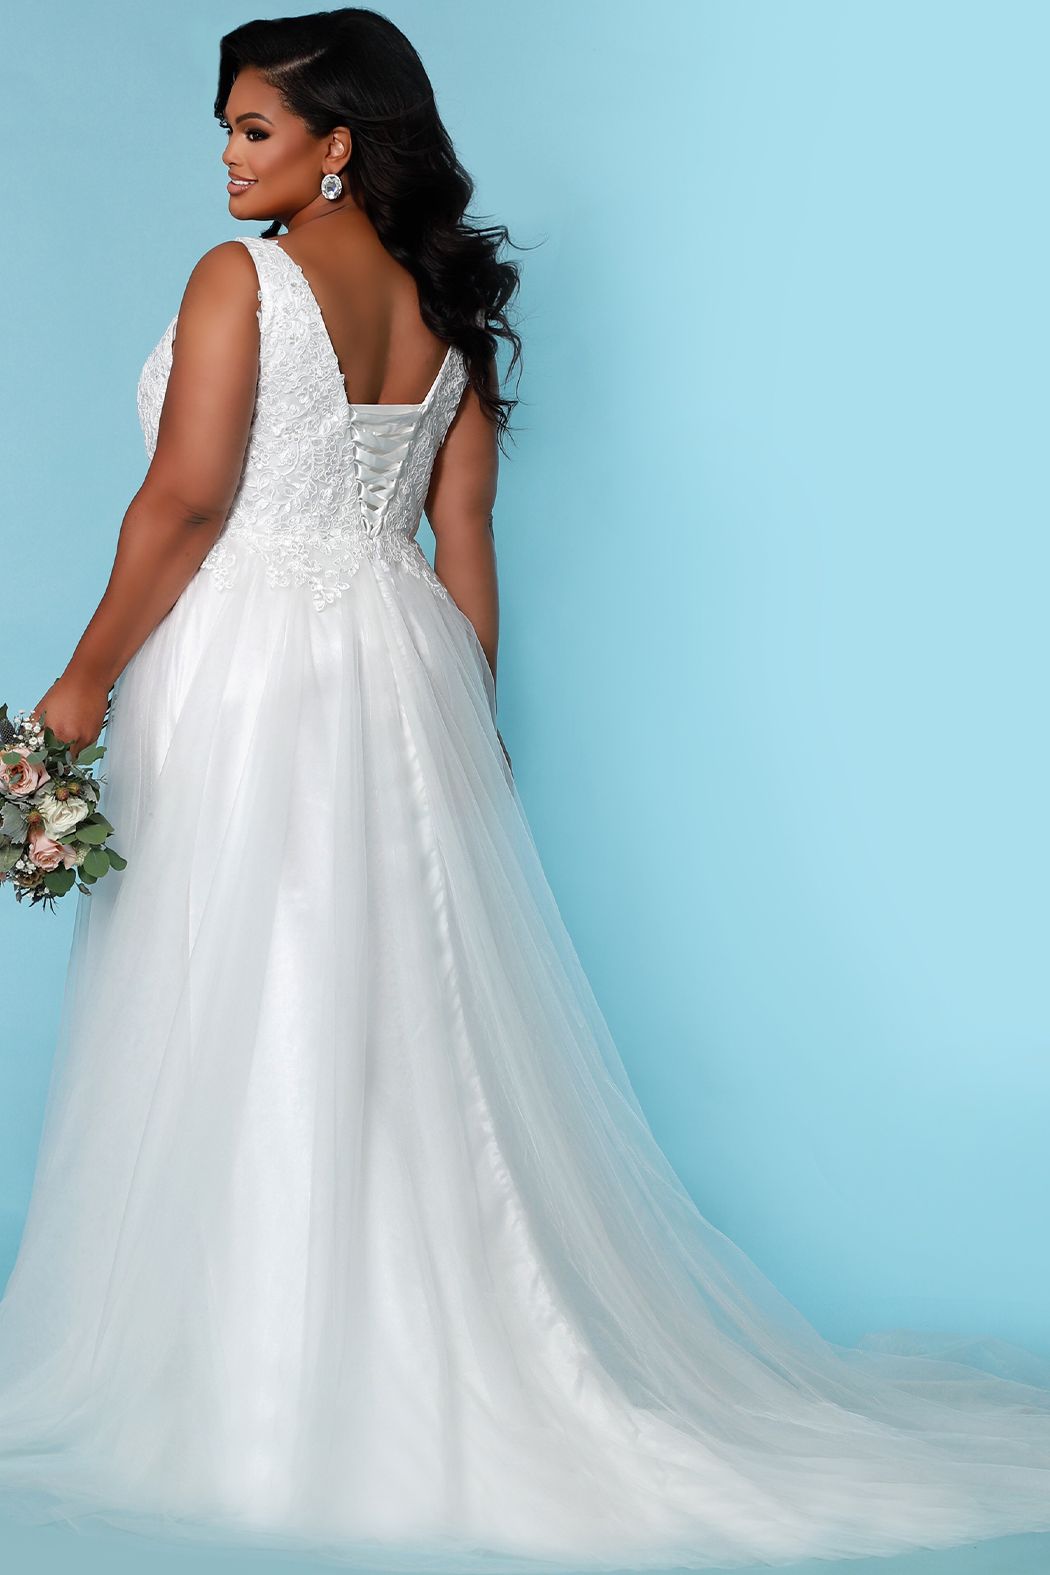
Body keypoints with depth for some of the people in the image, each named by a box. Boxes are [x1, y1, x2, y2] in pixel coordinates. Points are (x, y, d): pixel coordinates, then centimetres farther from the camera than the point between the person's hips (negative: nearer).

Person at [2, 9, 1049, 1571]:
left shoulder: (242, 277, -10)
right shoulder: (446, 304, 10)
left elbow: (186, 500, -15)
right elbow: (465, 539, 11)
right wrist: (467, 721, 16)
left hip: (242, 669, -6)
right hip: (398, 669, 7)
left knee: (238, 1025, 1)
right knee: (407, 1025, 12)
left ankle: (254, 1392, 9)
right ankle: (443, 1354, 20)